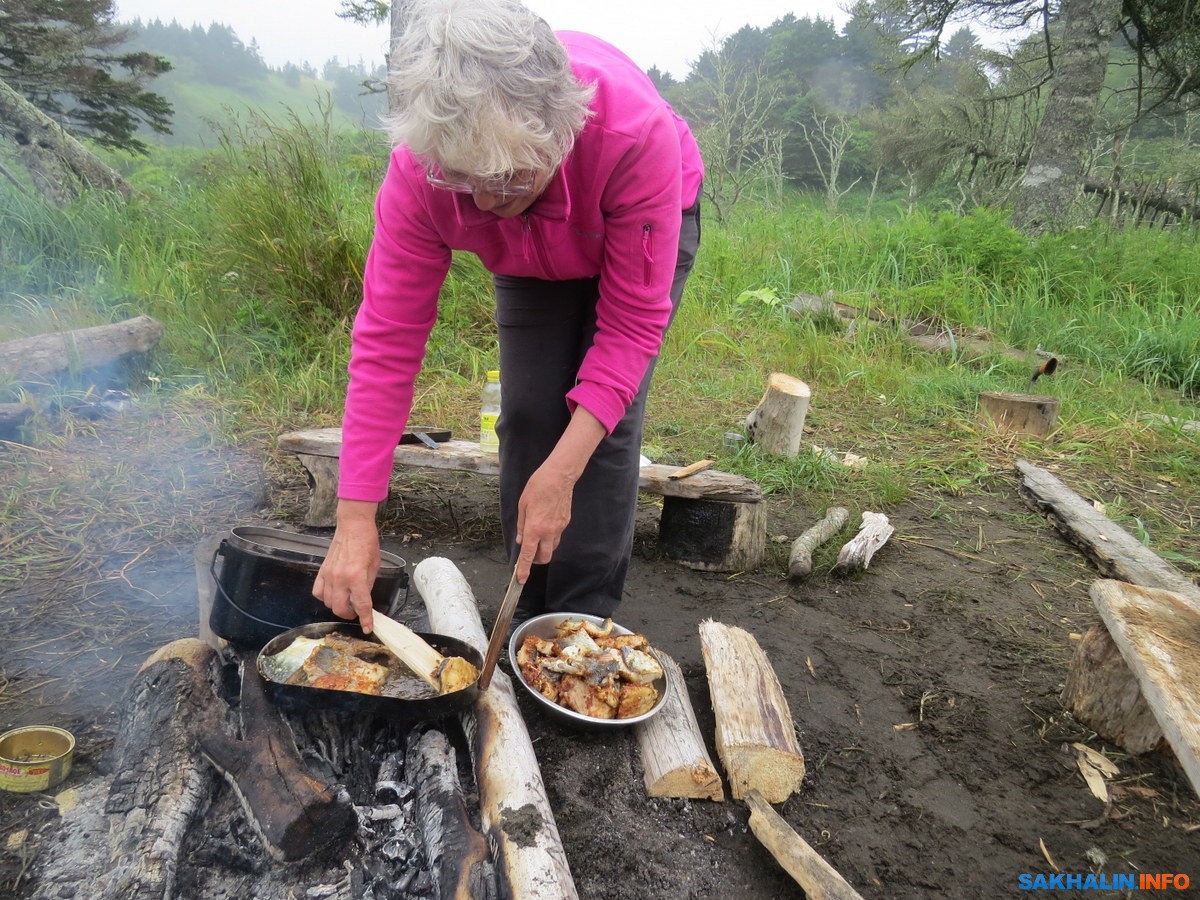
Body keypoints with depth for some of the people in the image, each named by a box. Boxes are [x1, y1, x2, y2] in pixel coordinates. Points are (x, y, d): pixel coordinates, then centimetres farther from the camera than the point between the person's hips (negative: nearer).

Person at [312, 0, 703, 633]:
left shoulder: (638, 131, -43)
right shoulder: (419, 167, -34)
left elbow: (634, 320, -34)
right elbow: (387, 341, -30)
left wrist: (562, 473, -39)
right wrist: (354, 520, -32)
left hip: (644, 236, -2)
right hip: (529, 261, 3)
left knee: (605, 425, -16)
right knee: (525, 416, -7)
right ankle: (532, 618, 10)